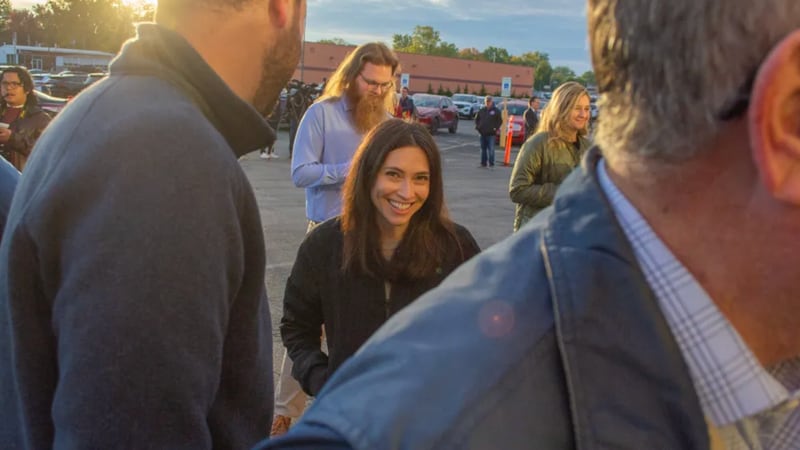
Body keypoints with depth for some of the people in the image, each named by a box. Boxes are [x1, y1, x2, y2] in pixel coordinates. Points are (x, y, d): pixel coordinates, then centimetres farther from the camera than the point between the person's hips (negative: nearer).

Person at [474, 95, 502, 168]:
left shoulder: (496, 111, -1)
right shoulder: (481, 110, 9)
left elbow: (500, 120, 0)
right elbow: (476, 119, 19)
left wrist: (496, 128, -7)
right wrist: (477, 126, 8)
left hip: (491, 133, -4)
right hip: (482, 133, 4)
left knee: (491, 149, -6)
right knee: (483, 148, 9)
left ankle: (491, 163, -1)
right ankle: (483, 163, 16)